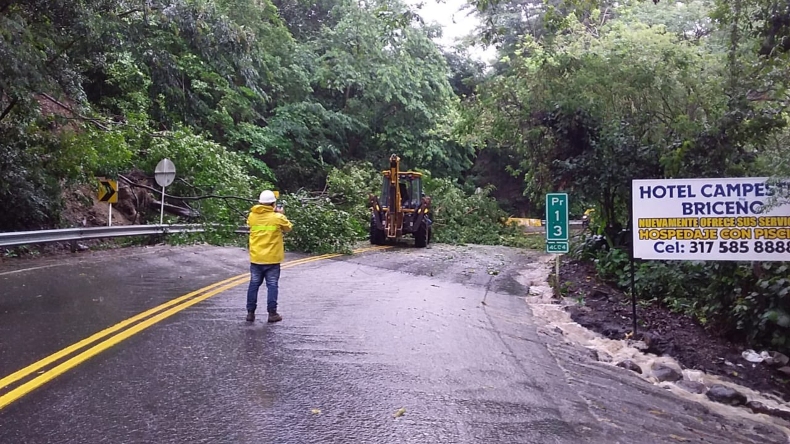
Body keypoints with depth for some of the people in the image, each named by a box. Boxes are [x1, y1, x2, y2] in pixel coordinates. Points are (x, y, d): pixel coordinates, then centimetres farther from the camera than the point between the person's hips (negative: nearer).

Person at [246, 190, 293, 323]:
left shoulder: (252, 216, -1)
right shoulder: (278, 217, -10)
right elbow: (289, 227, 6)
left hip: (256, 258, 3)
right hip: (272, 258, -3)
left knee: (254, 285, 12)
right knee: (272, 286, 4)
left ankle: (250, 312, 14)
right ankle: (272, 313, 5)